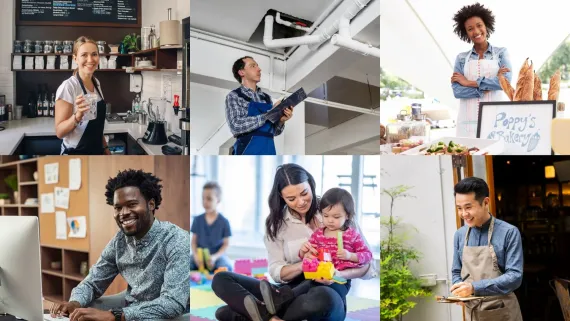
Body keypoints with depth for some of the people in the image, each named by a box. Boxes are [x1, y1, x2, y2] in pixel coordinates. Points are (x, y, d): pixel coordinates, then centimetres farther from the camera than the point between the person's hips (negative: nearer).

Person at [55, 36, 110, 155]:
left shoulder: (96, 83, 3)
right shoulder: (68, 87, -18)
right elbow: (59, 132, -20)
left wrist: (105, 148, 12)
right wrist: (77, 116, -34)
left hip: (97, 151, 6)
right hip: (75, 153, -6)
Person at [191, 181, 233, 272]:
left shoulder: (224, 222, -5)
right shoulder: (198, 220, 4)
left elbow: (226, 244, -2)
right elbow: (194, 241, 6)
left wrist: (215, 256, -16)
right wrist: (196, 255, -13)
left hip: (217, 255, -2)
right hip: (200, 256, 2)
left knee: (226, 267, -32)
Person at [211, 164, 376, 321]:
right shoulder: (276, 222, 8)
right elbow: (277, 273, 1)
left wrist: (338, 274, -21)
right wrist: (303, 264, -20)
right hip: (291, 293, 3)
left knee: (322, 297, -41)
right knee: (221, 279, -11)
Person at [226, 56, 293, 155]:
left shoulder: (267, 98, 18)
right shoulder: (234, 96, 2)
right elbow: (236, 126, -13)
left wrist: (281, 121, -4)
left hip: (269, 152, 5)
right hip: (247, 152, -5)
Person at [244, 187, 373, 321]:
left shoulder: (353, 235, 6)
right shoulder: (318, 234, 17)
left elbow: (367, 255, 6)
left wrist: (350, 256, -12)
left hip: (340, 281, -4)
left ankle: (280, 298, -54)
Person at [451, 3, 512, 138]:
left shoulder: (501, 52, 8)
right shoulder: (461, 58, 10)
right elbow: (457, 90, -2)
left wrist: (469, 82, -7)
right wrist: (488, 85, -12)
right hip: (468, 121, 1)